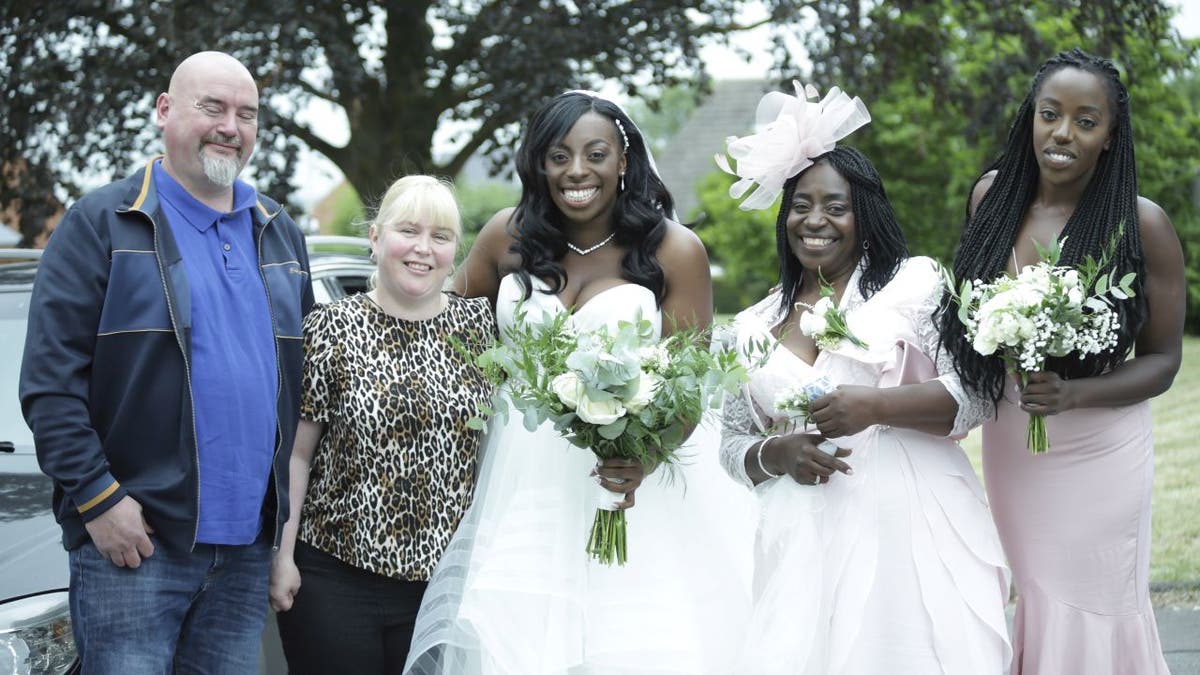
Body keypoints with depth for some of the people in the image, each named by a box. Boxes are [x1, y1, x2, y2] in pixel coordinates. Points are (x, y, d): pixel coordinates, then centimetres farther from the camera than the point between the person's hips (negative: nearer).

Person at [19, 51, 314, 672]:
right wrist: (97, 498, -15)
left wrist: (294, 505, 12)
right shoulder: (101, 224, -1)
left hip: (247, 548, 5)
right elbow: (49, 382, -8)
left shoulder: (280, 236, 16)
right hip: (132, 543, -5)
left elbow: (306, 380, 21)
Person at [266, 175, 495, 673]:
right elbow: (295, 452, -3)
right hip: (336, 579, -2)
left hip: (446, 578, 2)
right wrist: (282, 556, -6)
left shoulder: (481, 325, 5)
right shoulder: (331, 330, -3)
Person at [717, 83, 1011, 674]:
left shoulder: (914, 283, 5)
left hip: (909, 525, -3)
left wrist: (877, 406, -15)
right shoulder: (754, 328, 16)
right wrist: (779, 454, -4)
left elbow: (973, 393, -2)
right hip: (806, 547, 3)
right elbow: (734, 446, 18)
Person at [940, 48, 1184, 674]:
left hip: (1098, 458, -3)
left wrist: (1072, 393, -23)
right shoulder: (992, 195, -3)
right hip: (1009, 451, 3)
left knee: (1092, 615, 4)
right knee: (1038, 603, 13)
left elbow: (1162, 360, -8)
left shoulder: (1142, 224, -14)